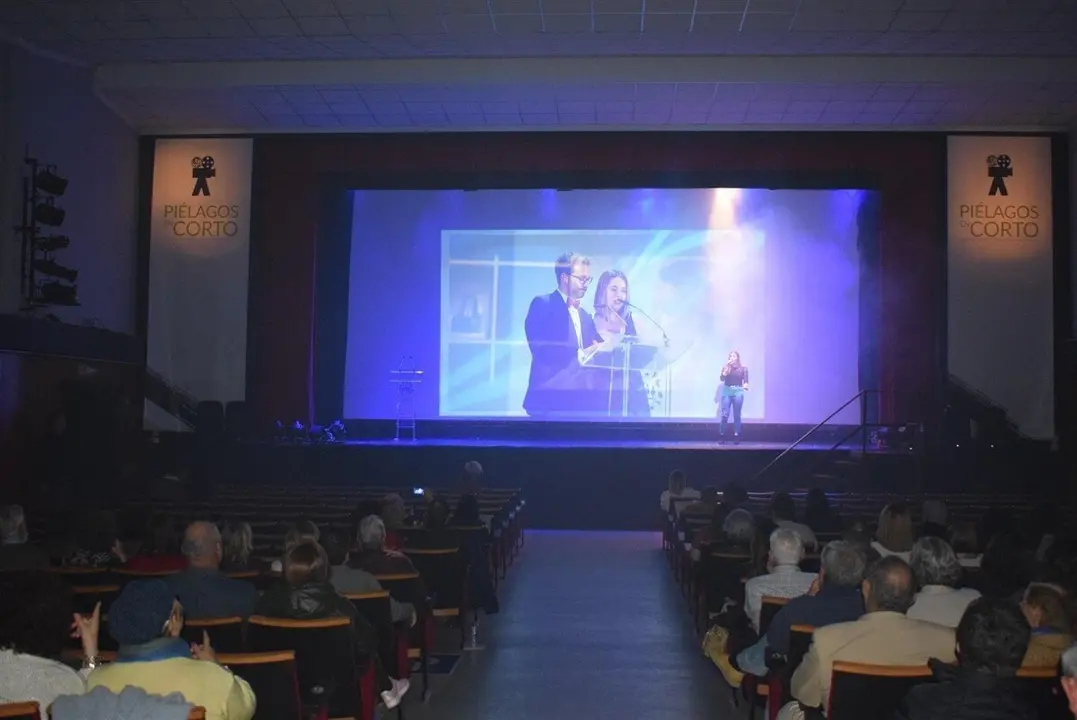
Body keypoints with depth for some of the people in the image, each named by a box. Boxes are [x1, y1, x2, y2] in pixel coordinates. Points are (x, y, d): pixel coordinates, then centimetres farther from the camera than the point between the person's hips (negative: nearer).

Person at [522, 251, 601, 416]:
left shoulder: (584, 315, 23)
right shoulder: (543, 304, -2)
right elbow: (540, 349, -15)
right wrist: (578, 354, -18)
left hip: (579, 400, 7)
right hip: (550, 399, -7)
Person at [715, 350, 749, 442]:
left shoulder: (743, 369, 6)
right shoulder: (726, 367, 8)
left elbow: (745, 381, 1)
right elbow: (722, 378, -6)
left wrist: (745, 386, -21)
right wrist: (727, 367, -12)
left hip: (738, 392, 0)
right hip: (727, 392, 0)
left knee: (736, 415, 3)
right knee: (724, 414, -5)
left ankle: (736, 436, 7)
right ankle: (722, 435, 2)